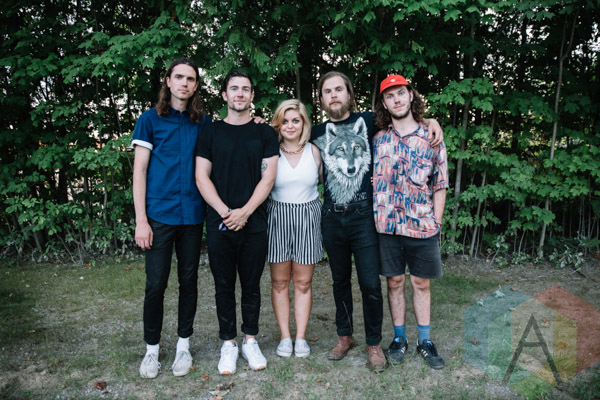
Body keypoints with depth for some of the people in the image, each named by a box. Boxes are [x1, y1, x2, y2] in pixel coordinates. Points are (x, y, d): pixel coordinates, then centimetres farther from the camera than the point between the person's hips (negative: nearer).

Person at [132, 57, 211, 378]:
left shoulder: (203, 123, 10)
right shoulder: (150, 120, 3)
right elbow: (139, 171, 0)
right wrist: (141, 220, -8)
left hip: (192, 215, 3)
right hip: (159, 214, -2)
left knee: (188, 280, 10)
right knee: (156, 283, 1)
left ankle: (183, 345, 25)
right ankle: (152, 349, 21)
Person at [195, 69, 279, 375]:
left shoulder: (265, 133, 7)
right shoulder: (211, 133, 8)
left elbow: (267, 177, -1)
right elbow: (201, 177, 2)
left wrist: (244, 212, -12)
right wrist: (225, 212, -10)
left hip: (253, 223, 0)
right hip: (219, 223, 0)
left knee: (251, 285, 9)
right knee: (224, 286, 8)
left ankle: (250, 341, 25)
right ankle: (228, 344, 22)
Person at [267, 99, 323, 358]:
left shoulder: (314, 152, 5)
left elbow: (325, 181, 16)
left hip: (307, 218, 1)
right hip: (277, 218, -1)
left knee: (303, 281, 6)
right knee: (279, 281, 5)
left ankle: (301, 337, 17)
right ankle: (285, 337, 17)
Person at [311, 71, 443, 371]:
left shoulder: (367, 121, 3)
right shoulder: (317, 133, 8)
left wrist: (430, 121, 3)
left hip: (364, 217, -2)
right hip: (332, 219, 2)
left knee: (370, 284, -1)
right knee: (340, 280, 14)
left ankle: (373, 343, 19)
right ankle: (345, 336, 32)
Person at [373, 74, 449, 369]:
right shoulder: (377, 139, 5)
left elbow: (439, 187, 4)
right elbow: (371, 178, 11)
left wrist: (436, 223, -1)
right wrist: (375, 217, 3)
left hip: (422, 226, 0)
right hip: (387, 224, 1)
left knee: (421, 283, 10)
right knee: (394, 282, 10)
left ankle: (425, 341, 25)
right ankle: (399, 338, 26)